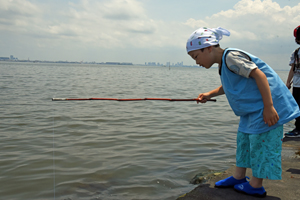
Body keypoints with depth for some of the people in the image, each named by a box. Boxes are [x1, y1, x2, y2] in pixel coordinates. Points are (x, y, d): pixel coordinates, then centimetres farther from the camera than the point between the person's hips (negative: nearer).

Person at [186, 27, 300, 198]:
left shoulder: (231, 57, -18)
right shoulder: (223, 63, 13)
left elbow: (259, 74, -24)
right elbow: (227, 87, 30)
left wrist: (268, 107, -27)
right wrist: (209, 95, 16)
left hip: (266, 105, -11)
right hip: (252, 109, 11)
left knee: (260, 141, -4)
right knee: (243, 138, 15)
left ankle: (256, 186, 7)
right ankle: (239, 177, 26)